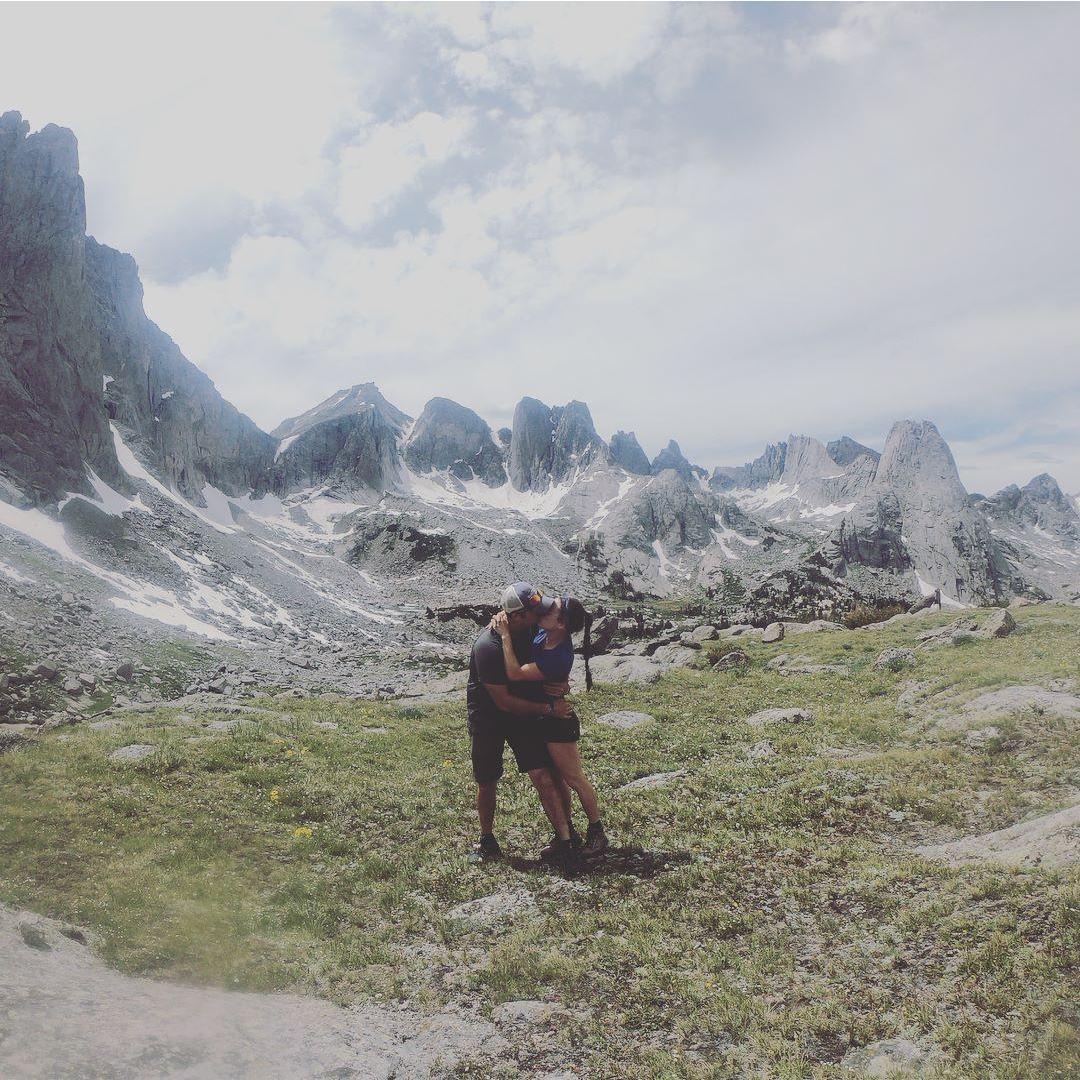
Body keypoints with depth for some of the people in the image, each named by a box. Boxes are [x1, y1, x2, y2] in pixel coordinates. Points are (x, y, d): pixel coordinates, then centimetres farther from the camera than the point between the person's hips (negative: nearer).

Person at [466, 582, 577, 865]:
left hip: (523, 710, 4)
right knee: (486, 782, 9)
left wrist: (558, 684, -11)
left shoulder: (530, 629, -10)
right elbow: (504, 702, -25)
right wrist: (548, 709, -19)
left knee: (543, 775, -9)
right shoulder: (487, 646, -31)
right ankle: (487, 841, 31)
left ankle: (565, 842, -5)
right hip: (487, 715, -4)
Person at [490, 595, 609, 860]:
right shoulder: (544, 634, -8)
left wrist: (505, 636, -28)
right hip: (537, 719, 9)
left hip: (556, 721, -9)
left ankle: (597, 833, 19)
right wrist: (502, 623, -7)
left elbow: (514, 674, -31)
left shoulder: (558, 658, -31)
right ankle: (566, 831, 29)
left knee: (574, 778, 4)